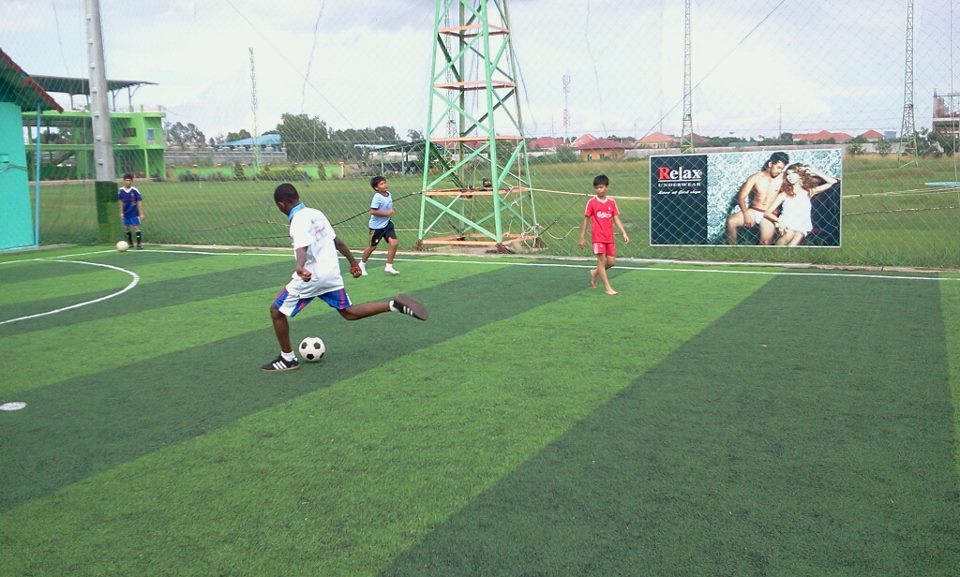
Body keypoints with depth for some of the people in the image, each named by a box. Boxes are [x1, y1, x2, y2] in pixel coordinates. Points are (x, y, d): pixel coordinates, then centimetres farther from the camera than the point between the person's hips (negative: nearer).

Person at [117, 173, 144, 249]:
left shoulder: (135, 191, -11)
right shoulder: (120, 191, -1)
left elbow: (139, 202, -9)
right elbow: (120, 202, 9)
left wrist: (141, 214, -11)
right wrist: (121, 212, 9)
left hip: (134, 213, -4)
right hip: (125, 214, 4)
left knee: (136, 228, -7)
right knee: (126, 228, 12)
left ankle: (139, 244, -4)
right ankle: (130, 243, 26)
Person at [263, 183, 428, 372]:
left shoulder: (298, 221, -15)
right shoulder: (316, 213, 8)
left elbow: (301, 248, -35)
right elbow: (336, 241, 16)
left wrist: (300, 267, -53)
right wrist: (353, 263, 25)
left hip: (311, 276, -8)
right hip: (331, 274, 8)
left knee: (277, 311, 7)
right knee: (349, 312, 19)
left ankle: (288, 359, 12)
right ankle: (394, 305, 4)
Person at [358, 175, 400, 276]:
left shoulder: (388, 193, 1)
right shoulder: (377, 197, -22)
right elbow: (372, 211, -29)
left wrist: (392, 210, 1)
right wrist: (387, 213, -24)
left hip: (387, 223, 6)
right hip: (377, 225, -6)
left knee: (394, 242, -10)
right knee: (372, 246, 8)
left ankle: (389, 266, 1)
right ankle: (362, 264, 33)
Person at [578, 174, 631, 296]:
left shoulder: (612, 202, 5)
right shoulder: (591, 202, -3)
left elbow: (616, 219, 6)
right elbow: (586, 220, 1)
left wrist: (624, 233, -5)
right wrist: (582, 237, 1)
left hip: (610, 237, 4)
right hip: (597, 236, -4)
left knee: (611, 261, 5)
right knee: (601, 259, -7)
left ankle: (595, 272, 32)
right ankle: (607, 287, -2)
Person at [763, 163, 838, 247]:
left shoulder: (808, 192, 17)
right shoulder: (784, 194, 11)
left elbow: (832, 182, 14)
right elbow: (767, 213, 3)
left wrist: (814, 172, 13)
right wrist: (779, 221, -18)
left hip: (803, 227, 1)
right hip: (787, 226, -1)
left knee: (798, 236, -34)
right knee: (789, 235, -37)